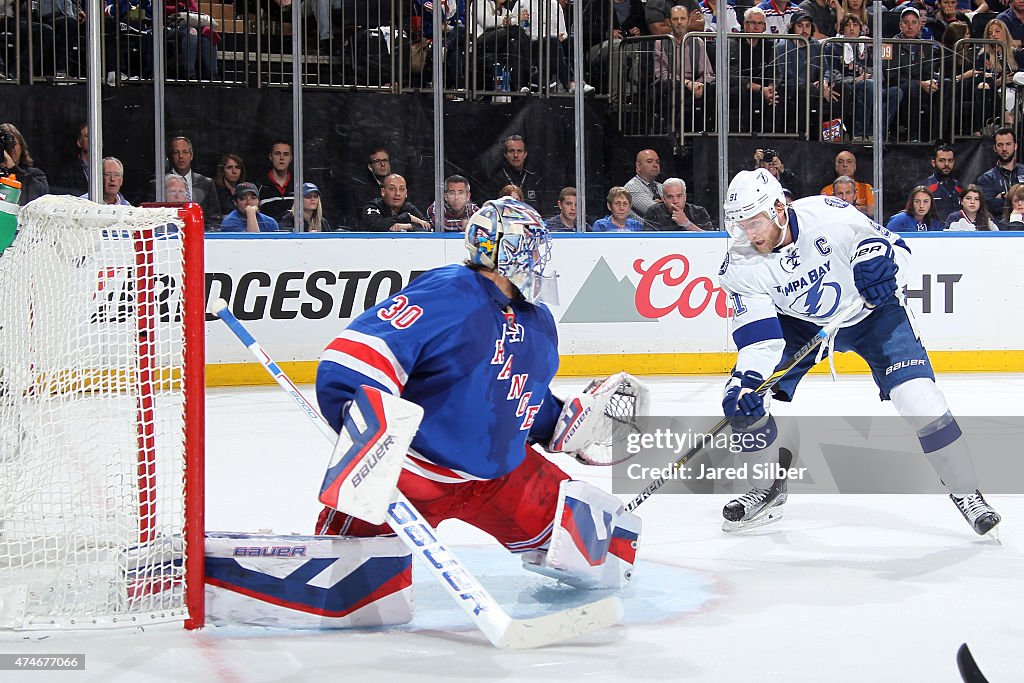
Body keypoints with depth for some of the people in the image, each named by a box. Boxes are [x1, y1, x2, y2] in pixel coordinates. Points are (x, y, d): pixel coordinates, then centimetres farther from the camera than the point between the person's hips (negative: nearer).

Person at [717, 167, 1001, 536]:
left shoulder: (827, 215, -29)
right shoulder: (740, 265, -21)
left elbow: (895, 246, -17)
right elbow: (759, 338, -22)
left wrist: (878, 262, -39)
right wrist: (746, 380, -39)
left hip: (871, 312, -3)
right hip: (798, 323, 3)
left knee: (919, 398, -18)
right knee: (744, 399, -11)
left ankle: (965, 491, -1)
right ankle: (768, 488, 12)